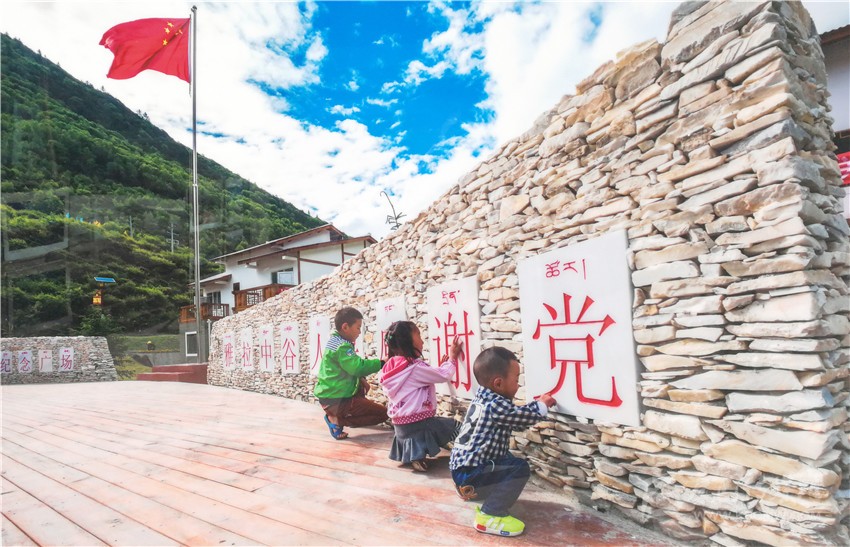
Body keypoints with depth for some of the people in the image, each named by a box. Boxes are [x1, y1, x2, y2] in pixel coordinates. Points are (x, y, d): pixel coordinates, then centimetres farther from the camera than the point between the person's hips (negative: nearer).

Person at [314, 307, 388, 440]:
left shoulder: (335, 341, 11)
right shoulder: (342, 347, -19)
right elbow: (357, 367, -30)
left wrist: (361, 378, 5)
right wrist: (381, 363, -20)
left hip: (328, 395, 10)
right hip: (337, 401, -10)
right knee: (382, 413, -2)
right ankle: (337, 420, -6)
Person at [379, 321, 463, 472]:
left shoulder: (391, 368, 7)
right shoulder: (415, 367, -17)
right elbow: (443, 376, -10)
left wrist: (439, 367, 18)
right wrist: (452, 357, 5)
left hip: (400, 423, 8)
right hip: (418, 422, -7)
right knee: (456, 427, 7)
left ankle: (414, 453, 9)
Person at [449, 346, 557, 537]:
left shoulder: (484, 398, 9)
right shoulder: (495, 406, -22)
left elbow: (517, 414, 18)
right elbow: (525, 417, -12)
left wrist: (538, 404, 16)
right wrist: (543, 405, 7)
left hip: (463, 468, 10)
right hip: (469, 476, -10)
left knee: (508, 459, 25)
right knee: (520, 468, -16)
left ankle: (472, 492, 27)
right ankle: (489, 516, -9)